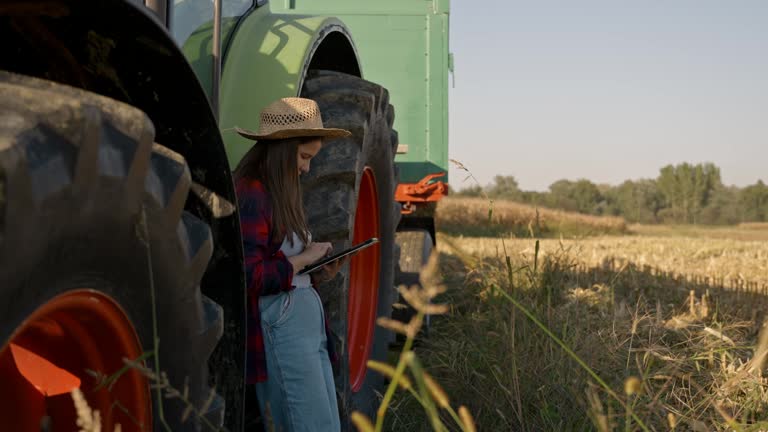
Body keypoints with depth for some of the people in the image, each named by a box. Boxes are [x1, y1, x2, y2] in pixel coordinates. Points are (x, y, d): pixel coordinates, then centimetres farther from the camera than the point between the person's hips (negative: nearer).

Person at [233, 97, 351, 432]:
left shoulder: (278, 196, 18)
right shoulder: (250, 195, -13)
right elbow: (248, 276, -21)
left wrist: (318, 276, 7)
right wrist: (302, 260, -11)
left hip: (310, 326, 10)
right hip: (279, 330, -10)